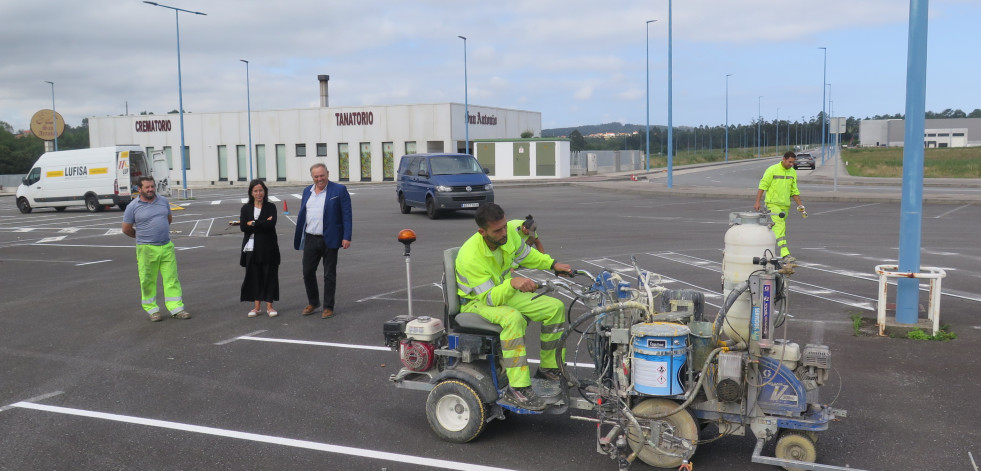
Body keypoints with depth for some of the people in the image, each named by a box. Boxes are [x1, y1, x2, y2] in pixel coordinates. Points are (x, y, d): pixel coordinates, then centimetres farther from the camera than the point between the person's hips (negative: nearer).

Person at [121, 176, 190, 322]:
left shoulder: (163, 201, 8)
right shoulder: (133, 207, -4)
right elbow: (126, 229, 3)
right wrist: (142, 237, 13)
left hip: (167, 246, 3)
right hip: (147, 249, -3)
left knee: (172, 278, 2)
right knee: (148, 281, 3)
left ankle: (176, 308, 6)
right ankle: (152, 310, 14)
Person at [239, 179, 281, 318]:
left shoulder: (271, 207, 2)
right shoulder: (246, 208, 7)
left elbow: (271, 224, -14)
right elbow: (243, 227, -7)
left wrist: (253, 224, -12)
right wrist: (263, 223, -13)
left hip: (268, 247, -2)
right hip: (251, 248, 2)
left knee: (269, 275, 2)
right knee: (254, 275, 6)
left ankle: (269, 306, 11)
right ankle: (257, 306, 16)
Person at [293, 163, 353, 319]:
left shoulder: (339, 190, -4)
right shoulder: (307, 191, 12)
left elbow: (347, 215, -7)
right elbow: (301, 215, 16)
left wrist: (346, 237, -15)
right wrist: (298, 239, 12)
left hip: (330, 240, -5)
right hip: (311, 239, 5)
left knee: (329, 275, 4)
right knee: (307, 272, 7)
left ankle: (328, 307, 14)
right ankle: (313, 303, 26)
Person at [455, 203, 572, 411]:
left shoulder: (508, 235, -13)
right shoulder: (470, 257, -33)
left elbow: (526, 254, 10)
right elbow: (490, 298, -32)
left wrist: (553, 264, -3)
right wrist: (512, 283, -49)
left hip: (504, 293, 7)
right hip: (476, 302, -7)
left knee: (555, 307, -4)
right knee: (513, 318, -38)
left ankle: (549, 369, 9)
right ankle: (517, 389, -35)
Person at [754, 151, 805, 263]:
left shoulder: (793, 172, 10)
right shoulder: (772, 170, -8)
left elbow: (794, 191, 15)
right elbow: (762, 186, -8)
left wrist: (800, 205, 8)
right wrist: (757, 202, -13)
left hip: (785, 205, 6)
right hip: (773, 203, -6)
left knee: (775, 228, 10)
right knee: (780, 226, -17)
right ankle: (785, 254, -24)